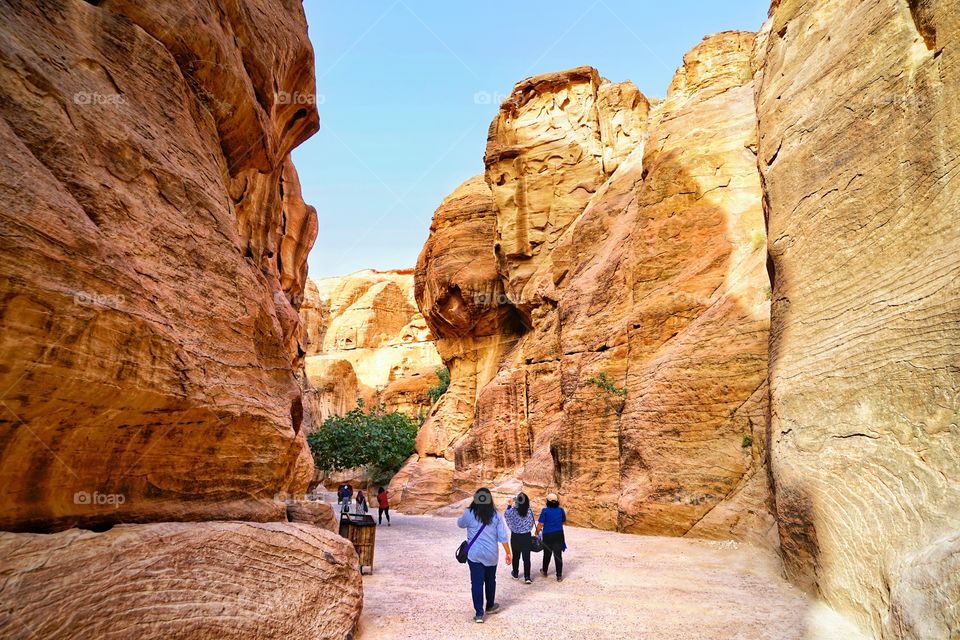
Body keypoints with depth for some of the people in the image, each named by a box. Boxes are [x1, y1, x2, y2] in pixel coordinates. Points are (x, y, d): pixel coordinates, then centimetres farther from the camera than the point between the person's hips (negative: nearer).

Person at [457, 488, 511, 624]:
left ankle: (479, 613, 0)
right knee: (490, 580, 21)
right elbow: (502, 536, -4)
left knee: (477, 582, 3)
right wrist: (508, 553, 3)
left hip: (474, 554, -2)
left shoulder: (469, 513, -11)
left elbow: (460, 524, 10)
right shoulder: (495, 515, -5)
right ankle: (490, 606, 38)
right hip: (491, 554, 2)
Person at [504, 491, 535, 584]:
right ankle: (527, 578, 4)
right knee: (526, 557, 7)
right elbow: (532, 523, 0)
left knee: (516, 556, 17)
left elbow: (505, 515, 2)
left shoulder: (513, 511, -18)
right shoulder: (529, 511, -13)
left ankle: (515, 574, 34)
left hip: (515, 536, 0)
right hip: (527, 536, 1)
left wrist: (510, 505, 8)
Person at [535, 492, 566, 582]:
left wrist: (537, 531, 4)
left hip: (548, 535, -2)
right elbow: (564, 521, 13)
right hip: (559, 534, 2)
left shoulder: (545, 511, -13)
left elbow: (540, 524, -13)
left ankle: (544, 571, 35)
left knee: (547, 554, 16)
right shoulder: (561, 510, -2)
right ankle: (559, 576, 6)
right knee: (558, 555, 5)